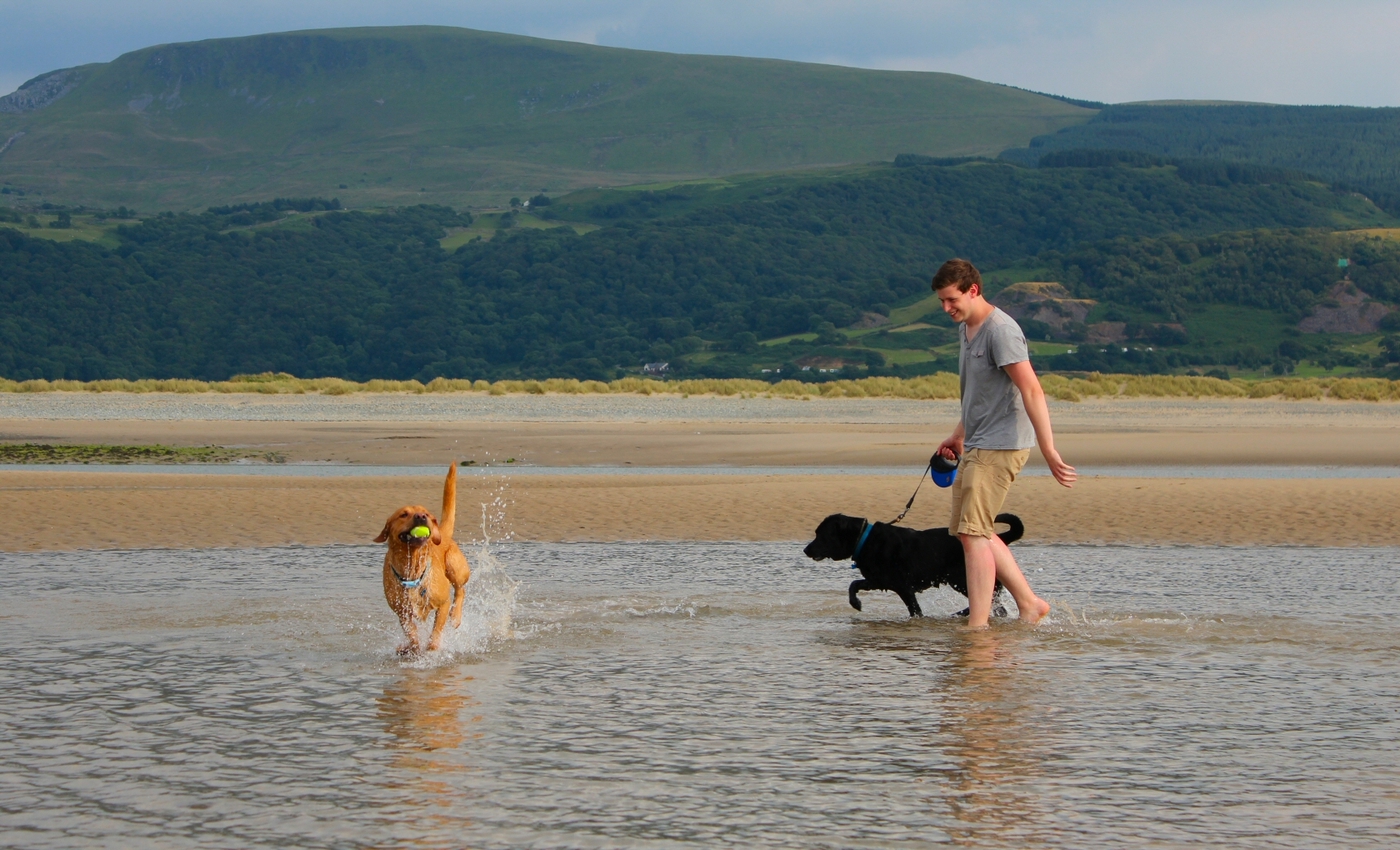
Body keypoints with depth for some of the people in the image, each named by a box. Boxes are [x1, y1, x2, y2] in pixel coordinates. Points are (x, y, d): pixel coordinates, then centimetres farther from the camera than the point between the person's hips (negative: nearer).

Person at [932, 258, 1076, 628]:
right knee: (968, 531, 13)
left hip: (1000, 446, -10)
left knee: (973, 534, -13)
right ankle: (1029, 604, 18)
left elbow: (1032, 391, -23)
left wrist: (1049, 450, -27)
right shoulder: (966, 328, 13)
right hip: (977, 446, 10)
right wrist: (958, 436, 30)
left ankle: (977, 625, -11)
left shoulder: (1000, 331, -18)